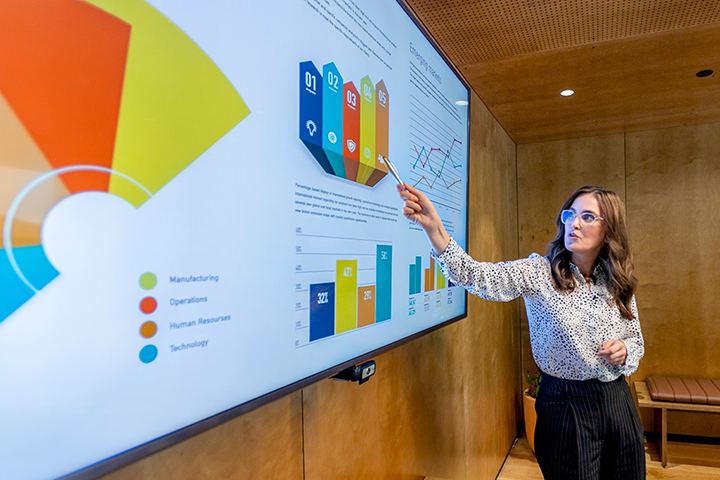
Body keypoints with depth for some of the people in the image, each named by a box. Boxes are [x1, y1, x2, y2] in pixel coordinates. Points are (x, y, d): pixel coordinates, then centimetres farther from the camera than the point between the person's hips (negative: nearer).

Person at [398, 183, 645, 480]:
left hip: (617, 403, 5)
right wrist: (433, 227, -44)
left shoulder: (618, 283, 0)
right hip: (565, 406, -4)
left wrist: (624, 350, -12)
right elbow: (478, 277, -30)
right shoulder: (539, 273, -13)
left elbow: (637, 343, 14)